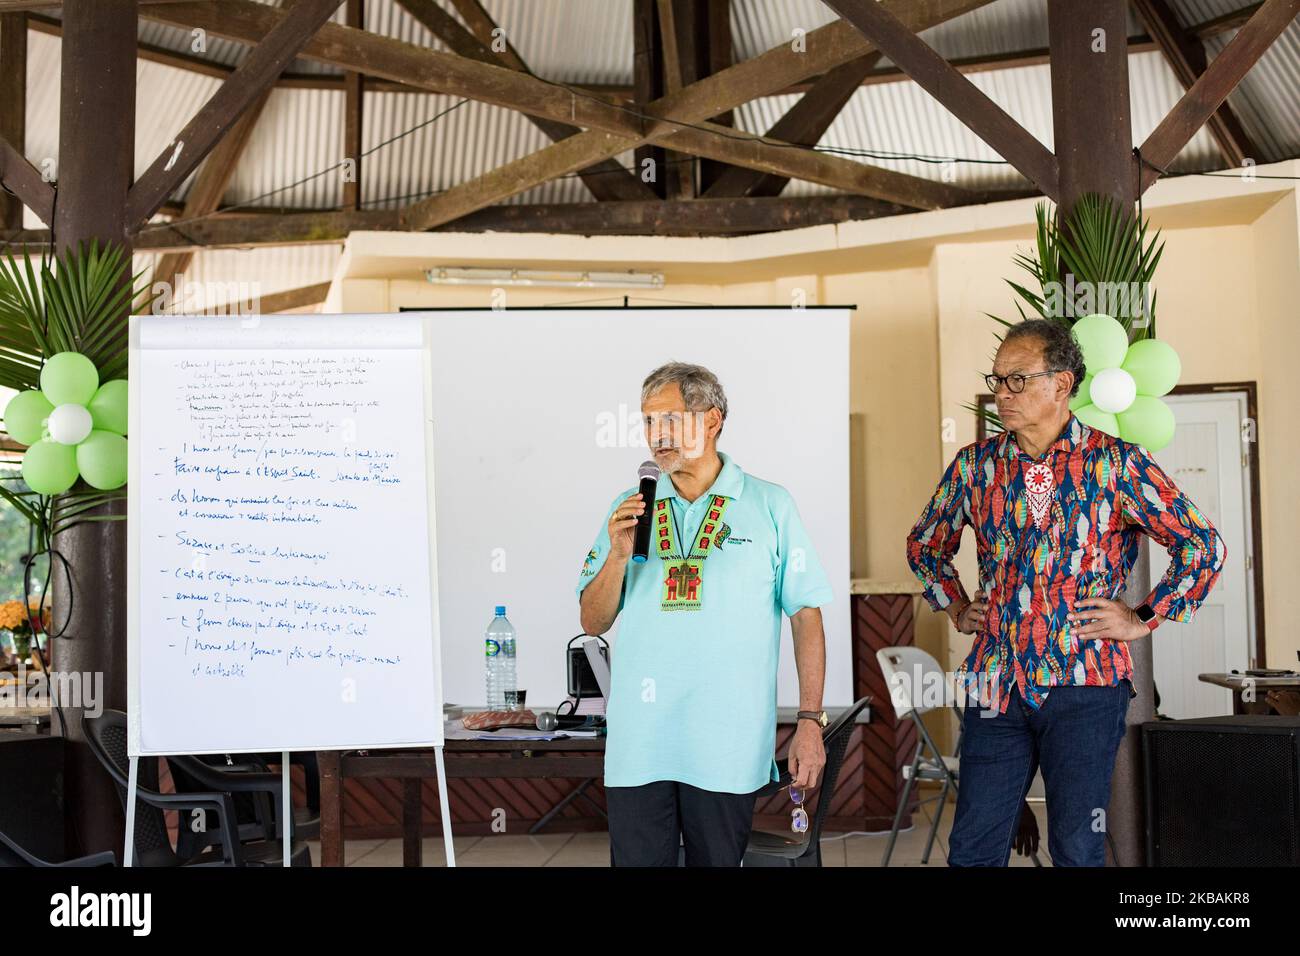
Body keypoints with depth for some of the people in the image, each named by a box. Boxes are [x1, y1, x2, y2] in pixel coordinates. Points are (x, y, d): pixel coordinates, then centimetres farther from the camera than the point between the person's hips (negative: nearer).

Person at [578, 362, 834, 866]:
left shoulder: (770, 505, 2)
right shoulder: (629, 509, 9)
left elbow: (806, 616, 2)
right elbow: (593, 622, 9)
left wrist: (810, 721, -3)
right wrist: (618, 556, -9)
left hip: (727, 745, -2)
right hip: (637, 743, 2)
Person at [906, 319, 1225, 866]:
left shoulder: (1117, 463, -4)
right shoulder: (975, 465, 7)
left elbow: (1203, 547, -1)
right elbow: (924, 545, 24)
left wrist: (1145, 619, -3)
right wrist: (955, 607, 13)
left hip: (1085, 683, -3)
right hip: (996, 685, 3)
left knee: (1077, 851, 3)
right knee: (973, 849, 6)